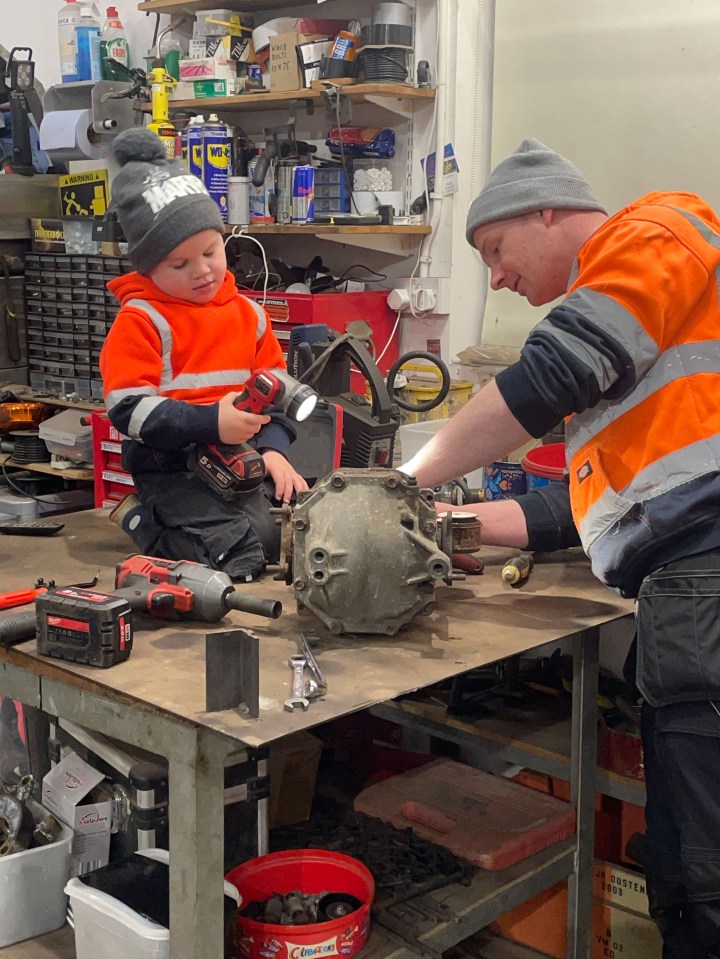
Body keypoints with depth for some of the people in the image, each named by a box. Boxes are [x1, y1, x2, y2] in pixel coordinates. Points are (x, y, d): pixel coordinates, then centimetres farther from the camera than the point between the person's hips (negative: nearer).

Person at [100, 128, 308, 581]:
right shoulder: (140, 321, -6)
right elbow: (129, 408, -15)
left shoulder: (247, 313, 12)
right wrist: (210, 422, -26)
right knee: (243, 553, -26)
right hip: (172, 471, -7)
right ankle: (144, 522, 2)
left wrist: (273, 446, -4)